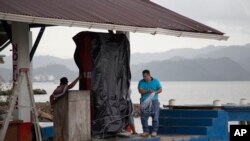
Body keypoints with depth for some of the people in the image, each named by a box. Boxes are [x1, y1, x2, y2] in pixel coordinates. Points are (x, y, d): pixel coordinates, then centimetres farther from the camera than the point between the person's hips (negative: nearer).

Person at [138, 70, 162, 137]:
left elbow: (160, 89, 5)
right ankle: (145, 131, 4)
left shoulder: (155, 81, 7)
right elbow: (140, 91, -8)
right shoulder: (141, 82, 5)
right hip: (144, 101, 1)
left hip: (154, 101, 0)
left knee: (155, 117, -5)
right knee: (143, 117, -3)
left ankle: (154, 131, 1)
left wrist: (155, 92, -14)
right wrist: (148, 91, -21)